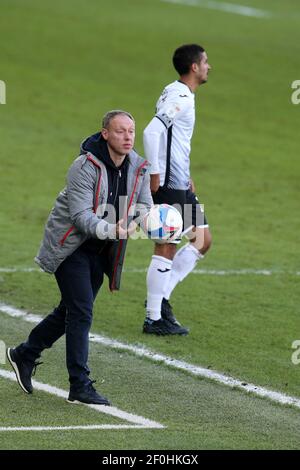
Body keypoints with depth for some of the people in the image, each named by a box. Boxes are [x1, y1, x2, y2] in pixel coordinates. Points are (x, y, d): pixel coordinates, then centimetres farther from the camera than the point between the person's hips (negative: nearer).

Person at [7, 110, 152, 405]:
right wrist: (111, 230, -44)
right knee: (81, 311, -13)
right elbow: (81, 215, -28)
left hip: (101, 248, 7)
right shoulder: (84, 167, -23)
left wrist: (147, 218, -21)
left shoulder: (138, 167, -3)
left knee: (73, 309, 15)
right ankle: (80, 386, -9)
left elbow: (145, 206, 3)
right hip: (70, 245, -7)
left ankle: (25, 355, 35)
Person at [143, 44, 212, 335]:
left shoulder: (179, 95, 15)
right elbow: (152, 132, -28)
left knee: (202, 240, 13)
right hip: (168, 185, -10)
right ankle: (154, 319, 0)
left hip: (180, 185, 10)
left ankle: (161, 297, 16)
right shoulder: (181, 99, -17)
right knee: (166, 248, -5)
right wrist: (155, 175, -24)